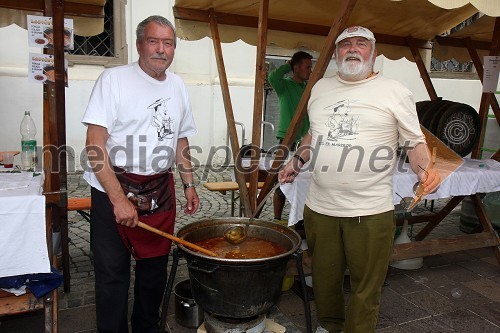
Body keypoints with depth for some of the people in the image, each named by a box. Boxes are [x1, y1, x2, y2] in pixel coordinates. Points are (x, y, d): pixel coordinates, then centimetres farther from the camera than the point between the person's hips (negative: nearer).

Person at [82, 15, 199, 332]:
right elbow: (95, 146, -15)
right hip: (113, 190, -5)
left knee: (155, 269, 15)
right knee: (113, 274, 3)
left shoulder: (178, 86, 9)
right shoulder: (114, 79, -9)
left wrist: (189, 184, 13)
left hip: (161, 192, 5)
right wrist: (119, 198, -21)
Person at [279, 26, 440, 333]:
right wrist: (296, 161, 13)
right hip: (320, 207, 5)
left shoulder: (394, 92, -1)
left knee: (366, 288, 6)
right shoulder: (321, 88, 13)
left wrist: (426, 169, -18)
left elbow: (415, 142, 0)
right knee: (324, 277, 18)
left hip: (370, 212, -4)